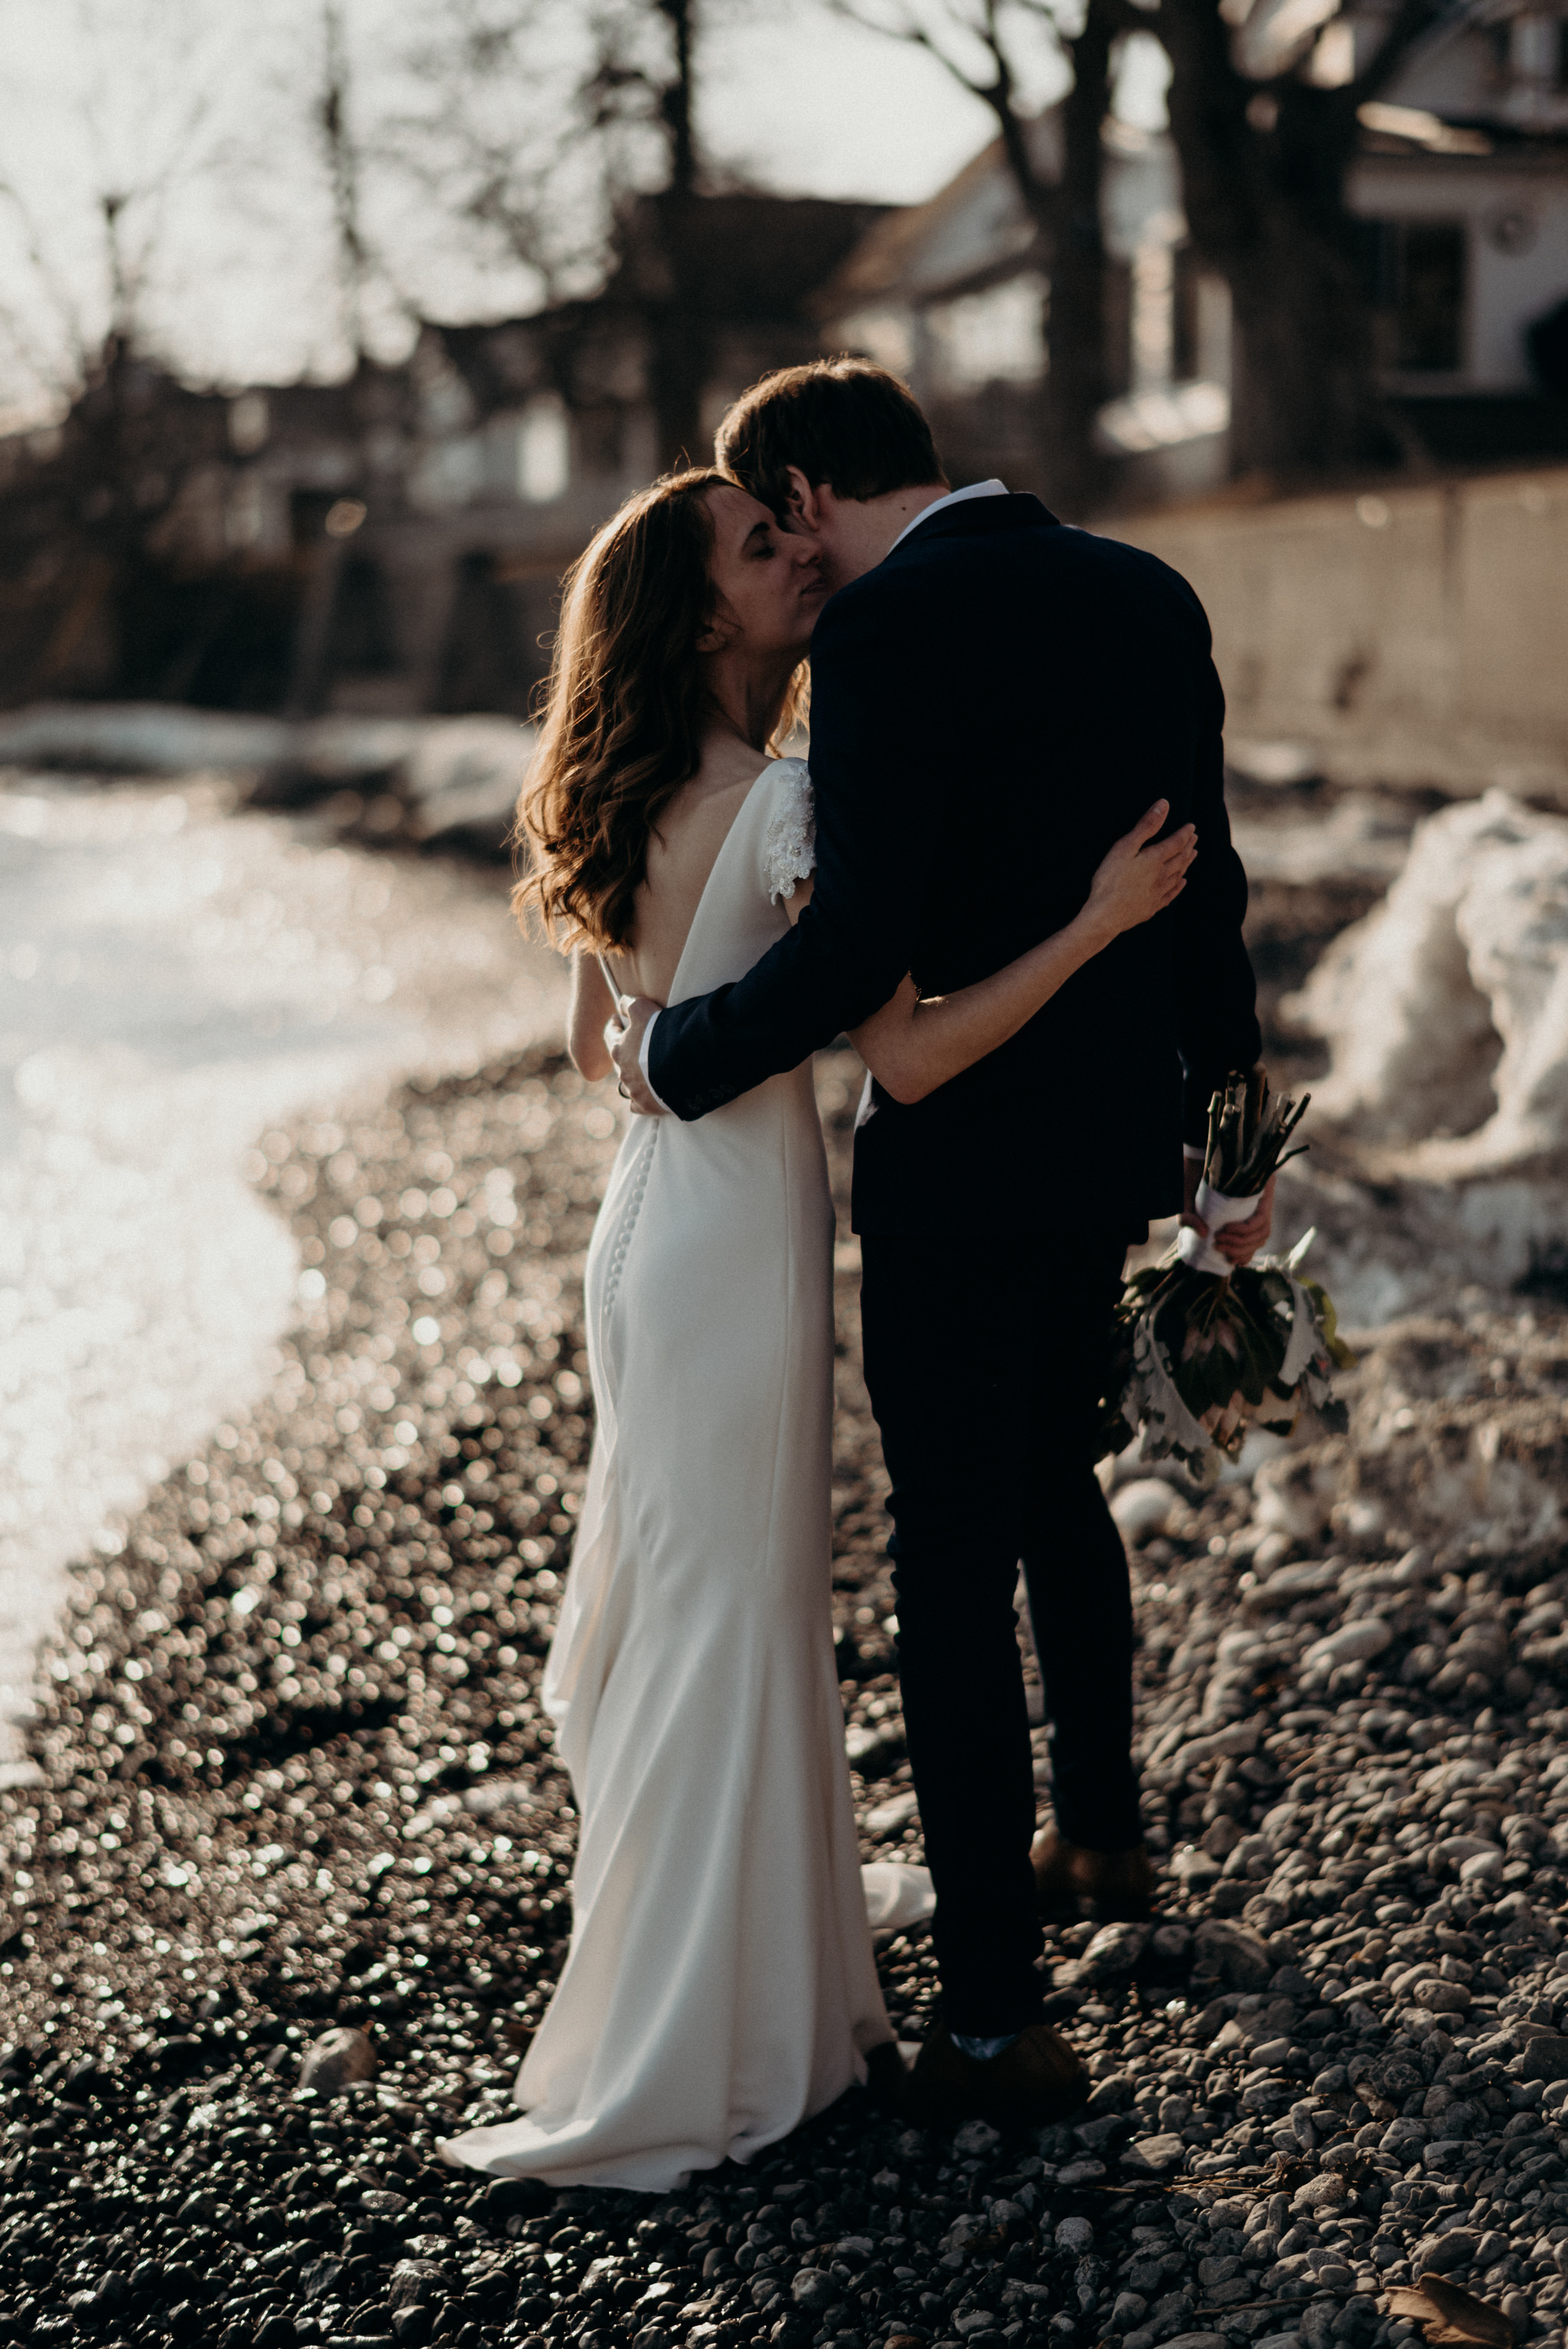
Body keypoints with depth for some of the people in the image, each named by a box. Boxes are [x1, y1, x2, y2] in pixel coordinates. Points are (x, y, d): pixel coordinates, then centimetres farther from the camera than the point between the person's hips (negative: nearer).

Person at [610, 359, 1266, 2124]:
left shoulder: (886, 629, -19)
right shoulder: (1146, 595, 6)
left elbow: (859, 940, -26)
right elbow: (1206, 887, 12)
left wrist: (678, 1052, -11)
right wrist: (1226, 1116, 22)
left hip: (960, 1154, -8)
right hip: (1116, 1133, 8)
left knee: (954, 1559, 2)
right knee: (1053, 1481, 27)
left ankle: (991, 2010, 8)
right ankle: (1099, 1834, 46)